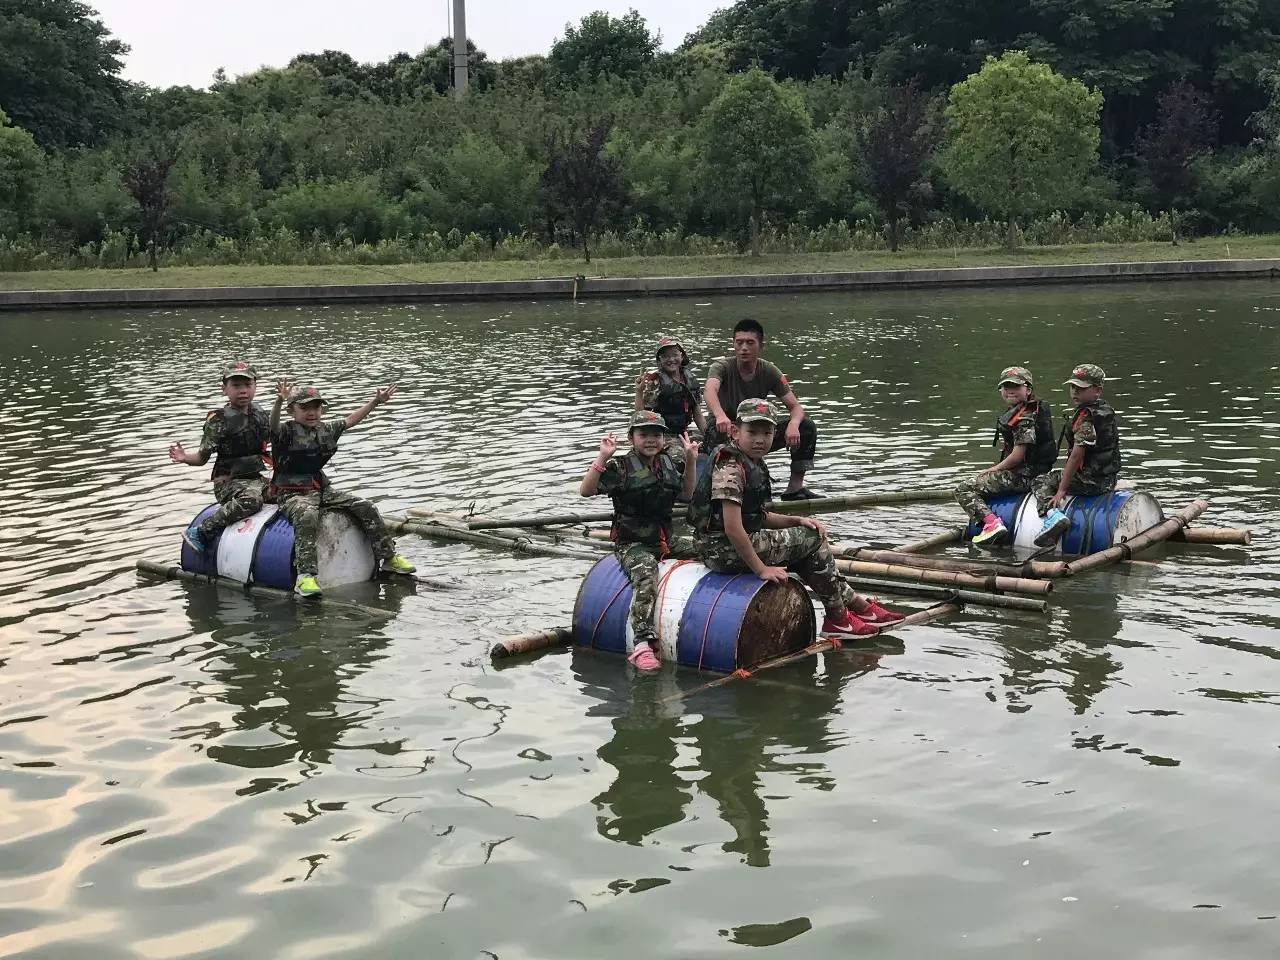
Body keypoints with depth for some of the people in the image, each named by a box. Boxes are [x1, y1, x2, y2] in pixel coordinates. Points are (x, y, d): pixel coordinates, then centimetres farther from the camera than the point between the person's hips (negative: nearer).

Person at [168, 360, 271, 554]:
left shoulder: (259, 414, 9)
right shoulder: (219, 421, -9)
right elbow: (202, 457, -10)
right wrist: (184, 458, -29)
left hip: (255, 478, 7)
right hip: (228, 480, -7)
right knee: (252, 499, -37)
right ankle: (200, 533, -29)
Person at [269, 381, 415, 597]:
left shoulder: (326, 429, 12)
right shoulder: (286, 432, -9)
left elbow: (350, 420, 25)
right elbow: (273, 425, -31)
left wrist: (375, 401, 24)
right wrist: (279, 402, -52)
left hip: (322, 489, 7)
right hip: (292, 494, -7)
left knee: (366, 507, -2)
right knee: (307, 516, -39)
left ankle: (389, 557, 11)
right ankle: (305, 575, -46)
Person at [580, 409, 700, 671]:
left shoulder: (668, 463, 14)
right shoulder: (620, 467, -4)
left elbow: (687, 494, 26)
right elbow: (586, 491, -13)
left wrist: (691, 461, 16)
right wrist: (603, 458, -22)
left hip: (665, 541, 6)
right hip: (632, 545, -6)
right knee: (646, 573, -34)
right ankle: (643, 645, -44)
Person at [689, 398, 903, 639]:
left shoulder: (754, 465, 13)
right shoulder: (730, 467, -19)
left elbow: (758, 518, 19)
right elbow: (732, 529, -25)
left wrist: (795, 521, 5)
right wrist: (761, 569, -21)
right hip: (725, 549, -10)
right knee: (813, 539, -4)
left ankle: (859, 604, 27)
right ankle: (837, 618, 7)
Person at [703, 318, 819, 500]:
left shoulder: (769, 372, -4)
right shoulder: (722, 367, -15)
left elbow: (796, 407, -7)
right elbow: (709, 390, -38)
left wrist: (793, 424, -33)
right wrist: (720, 416, -61)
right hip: (724, 433, -4)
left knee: (806, 427, -11)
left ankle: (795, 488, -4)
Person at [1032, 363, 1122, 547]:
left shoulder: (1085, 417, -18)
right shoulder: (1106, 412, 12)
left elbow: (1076, 456, -22)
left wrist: (1061, 490, -19)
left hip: (1089, 482, -9)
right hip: (1108, 481, 9)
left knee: (1041, 482, 8)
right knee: (1055, 476, 34)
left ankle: (1053, 515, -16)